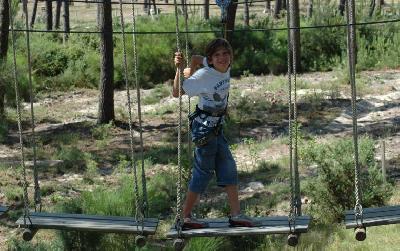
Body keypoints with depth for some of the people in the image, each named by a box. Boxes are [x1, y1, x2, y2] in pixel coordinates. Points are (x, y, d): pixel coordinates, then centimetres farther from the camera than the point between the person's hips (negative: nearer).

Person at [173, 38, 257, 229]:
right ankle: (186, 217, 10)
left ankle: (236, 215, 15)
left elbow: (196, 58, 15)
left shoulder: (226, 68, -1)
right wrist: (179, 69, -30)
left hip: (216, 127, 8)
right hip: (203, 128, -8)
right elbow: (176, 93, -20)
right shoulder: (204, 75, -20)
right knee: (204, 171, -1)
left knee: (228, 168, 9)